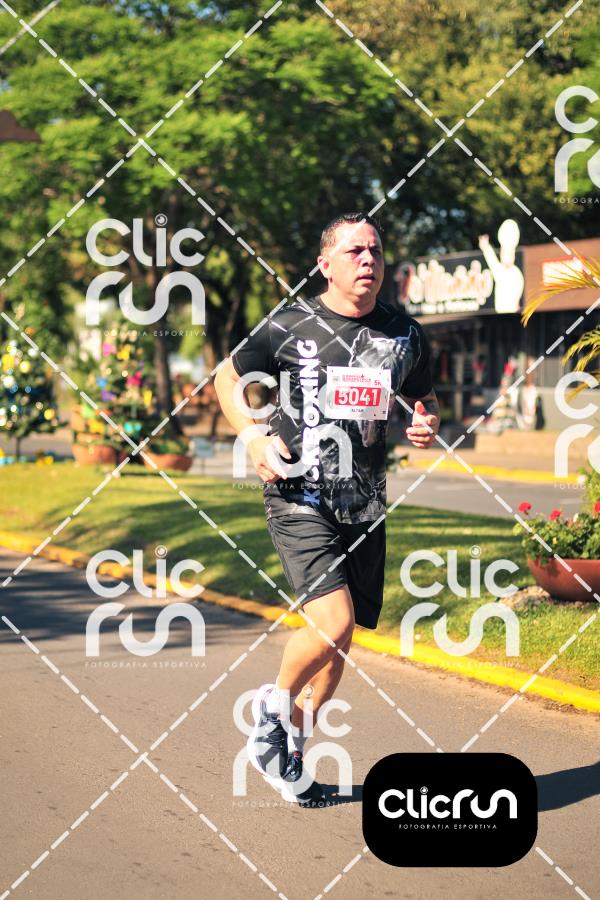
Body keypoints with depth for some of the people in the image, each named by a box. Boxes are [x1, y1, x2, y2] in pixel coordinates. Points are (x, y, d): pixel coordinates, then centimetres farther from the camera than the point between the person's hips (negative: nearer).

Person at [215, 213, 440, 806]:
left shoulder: (404, 334, 6)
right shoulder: (290, 325, -4)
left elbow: (424, 398, 22)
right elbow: (227, 377, 10)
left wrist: (427, 425, -1)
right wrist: (252, 436, -6)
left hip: (364, 507, 5)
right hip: (299, 499, -5)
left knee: (337, 643, 9)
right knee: (332, 625, -21)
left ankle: (289, 751, 29)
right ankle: (273, 704, 9)